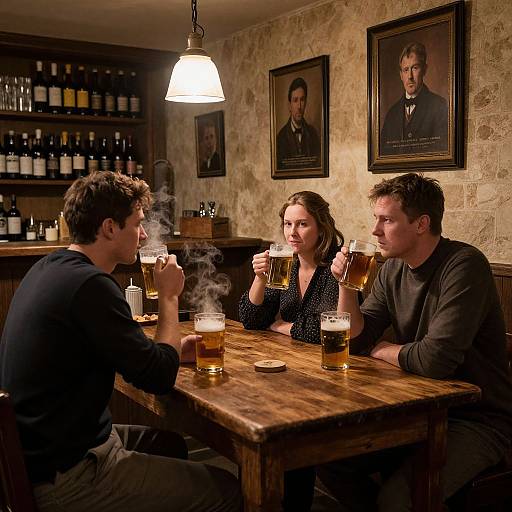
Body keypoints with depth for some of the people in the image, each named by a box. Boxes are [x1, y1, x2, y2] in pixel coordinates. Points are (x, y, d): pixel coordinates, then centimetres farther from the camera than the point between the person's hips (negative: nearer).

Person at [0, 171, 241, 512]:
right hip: (64, 480, -10)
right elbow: (159, 378, -19)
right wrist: (169, 296, -7)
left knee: (171, 444, 28)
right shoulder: (90, 284, -25)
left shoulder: (50, 268, 6)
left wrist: (171, 352, 7)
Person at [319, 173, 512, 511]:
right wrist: (346, 284, -10)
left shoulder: (464, 266, -21)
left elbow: (436, 359, -29)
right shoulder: (393, 269, 4)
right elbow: (357, 339, 5)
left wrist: (382, 350, -10)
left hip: (478, 420, -7)